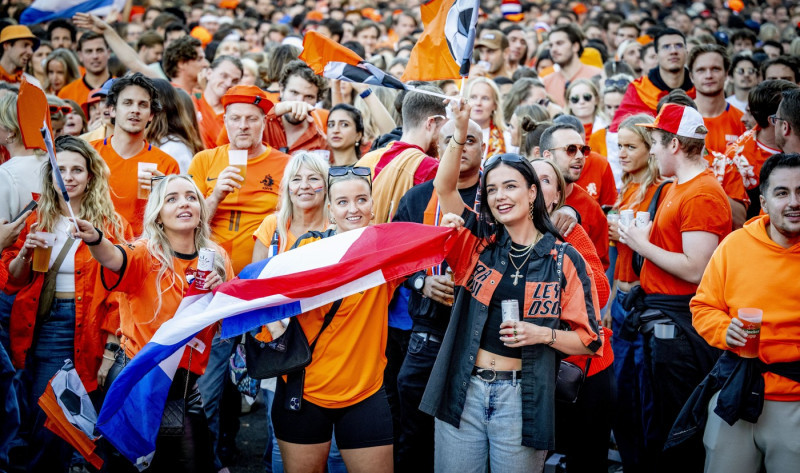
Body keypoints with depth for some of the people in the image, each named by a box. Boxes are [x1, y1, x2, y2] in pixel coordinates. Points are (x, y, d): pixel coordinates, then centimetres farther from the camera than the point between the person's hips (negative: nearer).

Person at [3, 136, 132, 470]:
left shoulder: (112, 226, -3)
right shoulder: (37, 221, 8)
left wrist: (110, 350, -12)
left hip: (88, 330, -3)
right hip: (43, 329, 3)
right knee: (45, 425, 8)